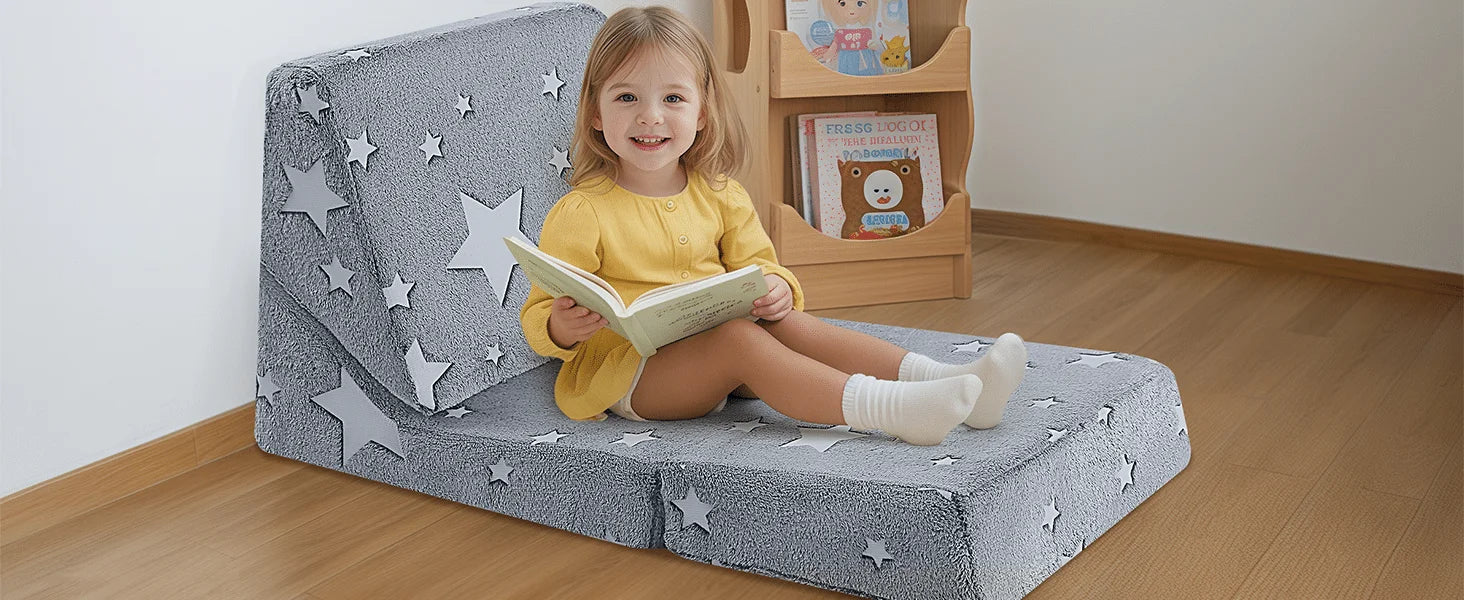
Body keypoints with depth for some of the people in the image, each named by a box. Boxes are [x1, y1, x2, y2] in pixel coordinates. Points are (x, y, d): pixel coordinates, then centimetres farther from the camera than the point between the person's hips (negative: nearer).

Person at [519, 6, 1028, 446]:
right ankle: (889, 411, -46)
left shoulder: (719, 194, 8)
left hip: (719, 365, 6)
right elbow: (539, 314, -8)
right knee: (738, 339, -30)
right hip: (627, 372, -6)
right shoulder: (581, 214, -10)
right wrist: (561, 329, -32)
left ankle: (948, 382, -30)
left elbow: (755, 264, 13)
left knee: (787, 324, -20)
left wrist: (776, 288, -12)